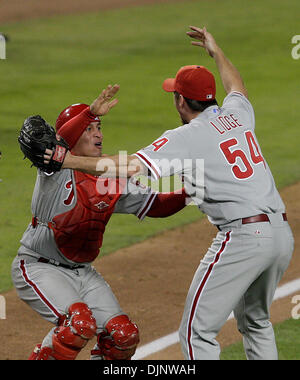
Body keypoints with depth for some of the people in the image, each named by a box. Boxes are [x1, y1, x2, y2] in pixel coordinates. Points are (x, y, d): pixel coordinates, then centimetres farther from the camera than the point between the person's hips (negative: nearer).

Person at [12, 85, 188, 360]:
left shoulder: (112, 180, 4)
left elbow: (155, 205, 4)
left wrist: (188, 193, -15)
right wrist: (90, 112, -52)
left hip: (81, 272, 6)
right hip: (38, 267, -6)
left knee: (125, 335, -6)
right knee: (80, 322, -28)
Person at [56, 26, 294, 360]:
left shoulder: (185, 138, -5)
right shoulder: (236, 115, 15)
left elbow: (131, 167, -15)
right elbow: (237, 89, 42)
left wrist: (71, 161, -10)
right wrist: (216, 53, 55)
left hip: (243, 238, -8)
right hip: (282, 234, 8)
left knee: (197, 331, -2)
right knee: (256, 321, 27)